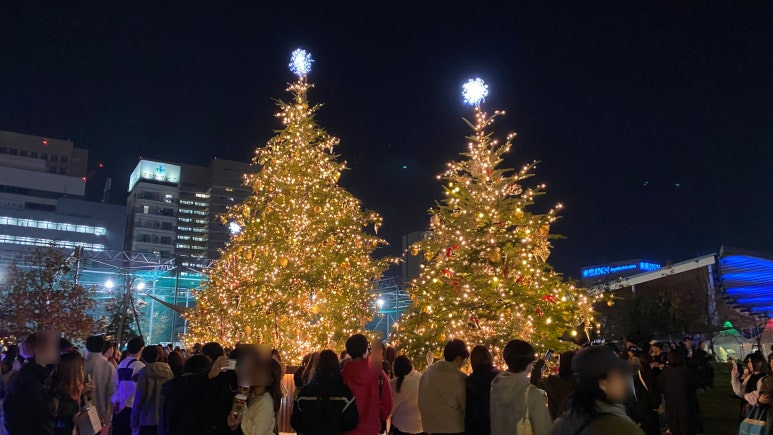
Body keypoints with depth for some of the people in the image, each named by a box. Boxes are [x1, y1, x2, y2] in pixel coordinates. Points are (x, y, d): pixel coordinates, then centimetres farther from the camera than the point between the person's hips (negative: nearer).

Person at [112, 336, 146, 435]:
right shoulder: (140, 366, -15)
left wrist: (116, 401, 6)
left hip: (119, 407, 7)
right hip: (132, 407, -7)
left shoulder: (121, 365, 6)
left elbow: (115, 385, 7)